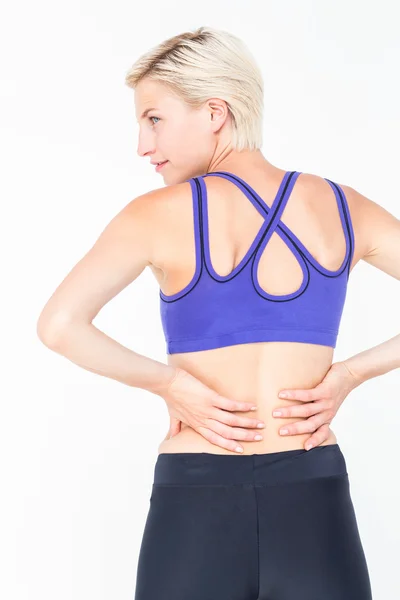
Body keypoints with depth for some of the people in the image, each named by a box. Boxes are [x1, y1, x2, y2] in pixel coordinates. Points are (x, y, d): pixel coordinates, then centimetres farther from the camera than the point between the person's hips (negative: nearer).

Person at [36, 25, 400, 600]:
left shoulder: (162, 215, -6)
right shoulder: (342, 208, 3)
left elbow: (59, 325, -14)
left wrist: (169, 384, -5)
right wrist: (348, 375, 1)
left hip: (196, 503, -1)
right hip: (314, 503, 2)